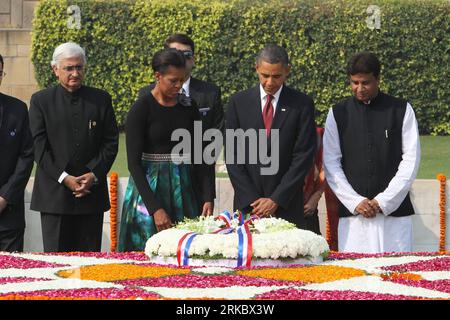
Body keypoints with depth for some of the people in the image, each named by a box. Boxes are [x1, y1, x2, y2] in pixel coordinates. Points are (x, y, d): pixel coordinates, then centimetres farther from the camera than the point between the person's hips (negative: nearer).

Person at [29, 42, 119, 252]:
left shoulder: (101, 99, 9)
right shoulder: (41, 101, 3)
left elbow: (110, 143, 6)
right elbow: (39, 147, -3)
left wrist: (94, 175, -8)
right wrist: (64, 178, -13)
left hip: (91, 192, 2)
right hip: (54, 194, -2)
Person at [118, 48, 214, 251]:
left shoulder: (188, 108, 6)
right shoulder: (141, 109, -8)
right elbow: (133, 162, -12)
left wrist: (208, 198, -5)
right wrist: (155, 209, -18)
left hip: (182, 189, 4)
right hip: (148, 189, -4)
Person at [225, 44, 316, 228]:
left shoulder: (302, 104, 2)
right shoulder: (239, 102, 7)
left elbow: (303, 156, -3)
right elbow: (232, 154, 4)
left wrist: (277, 200, -9)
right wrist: (251, 200, -5)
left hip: (286, 206, -1)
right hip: (247, 204, 1)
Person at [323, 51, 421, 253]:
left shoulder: (401, 110, 6)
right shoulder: (338, 114, 9)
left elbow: (411, 160, 2)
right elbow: (331, 163, 5)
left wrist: (384, 201, -6)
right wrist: (355, 201, -6)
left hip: (394, 211, -1)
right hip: (352, 214, 1)